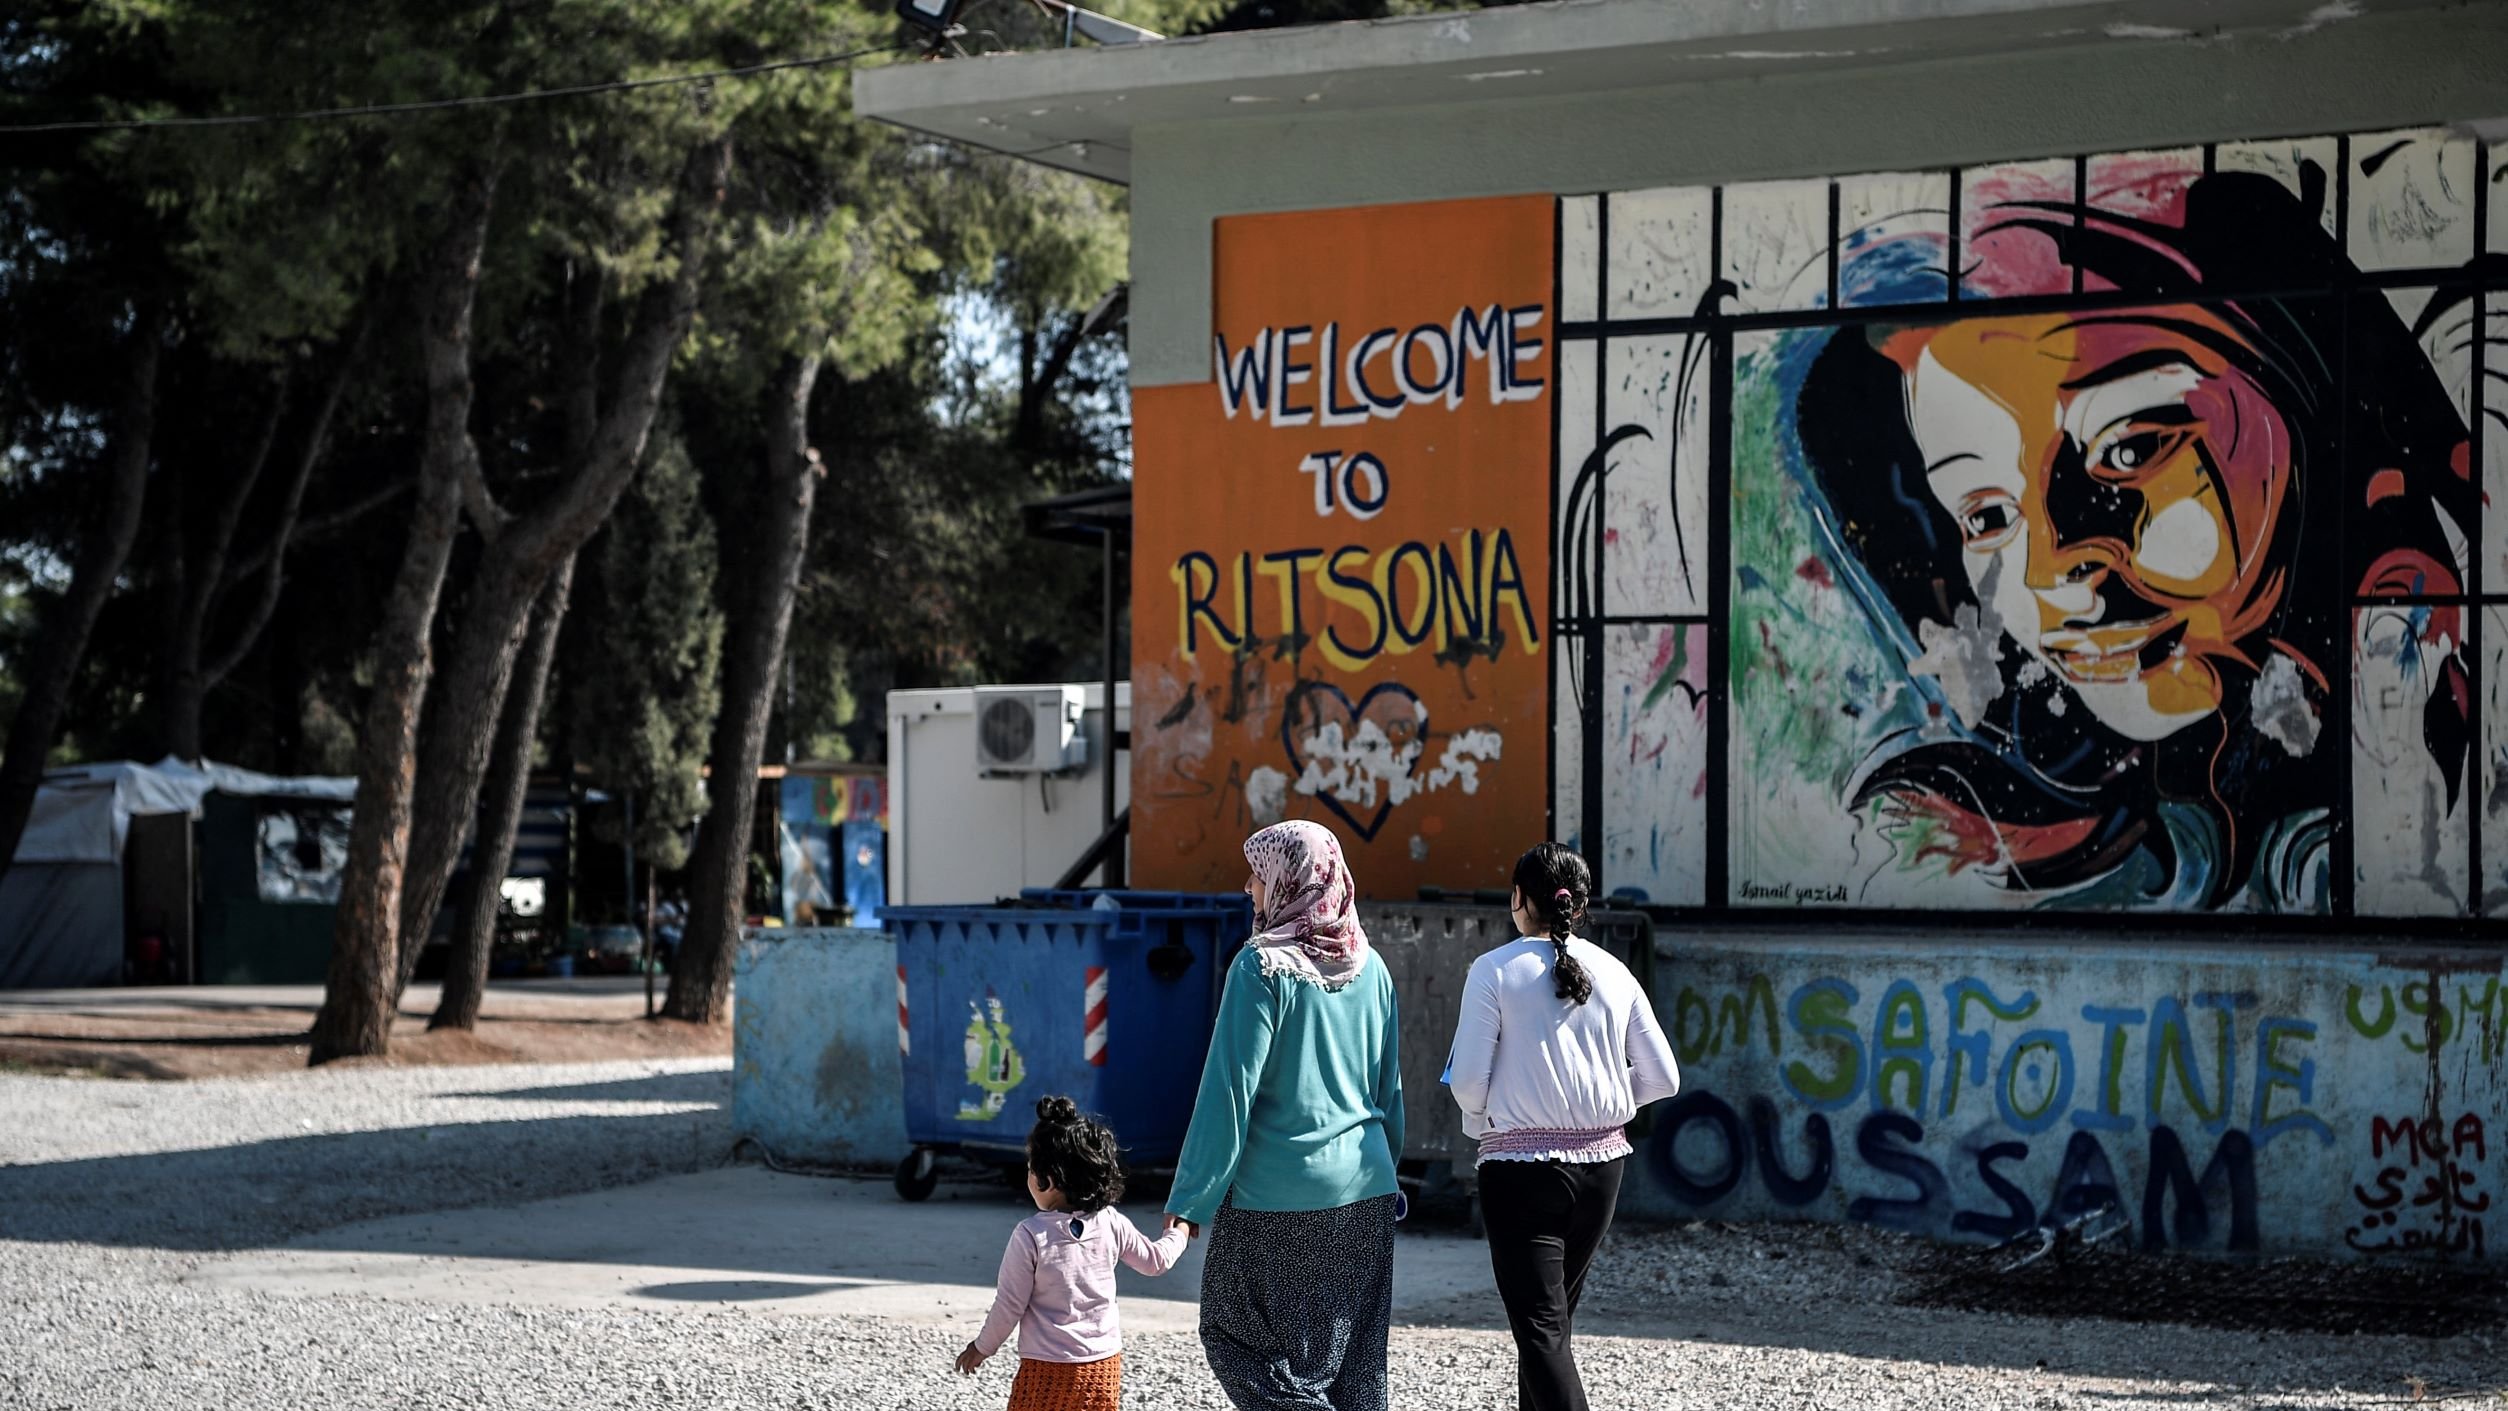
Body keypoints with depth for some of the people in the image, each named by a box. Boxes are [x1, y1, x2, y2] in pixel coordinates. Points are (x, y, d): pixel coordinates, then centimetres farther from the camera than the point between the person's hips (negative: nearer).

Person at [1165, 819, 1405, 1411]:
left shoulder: (1263, 967, -12)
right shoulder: (1370, 968, 7)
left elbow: (1230, 1091, -13)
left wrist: (1190, 1202, -10)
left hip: (1279, 1193, -6)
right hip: (1366, 1192, 6)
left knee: (1237, 1339, 5)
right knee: (1353, 1358, 11)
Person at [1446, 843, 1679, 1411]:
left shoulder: (1496, 970, -9)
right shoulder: (1614, 973, 3)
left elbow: (1468, 1080, -10)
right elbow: (1661, 1077, 5)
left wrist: (1482, 1124, 11)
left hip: (1520, 1166, -5)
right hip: (1601, 1162, 5)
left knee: (1539, 1324, -5)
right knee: (1555, 1314, 20)